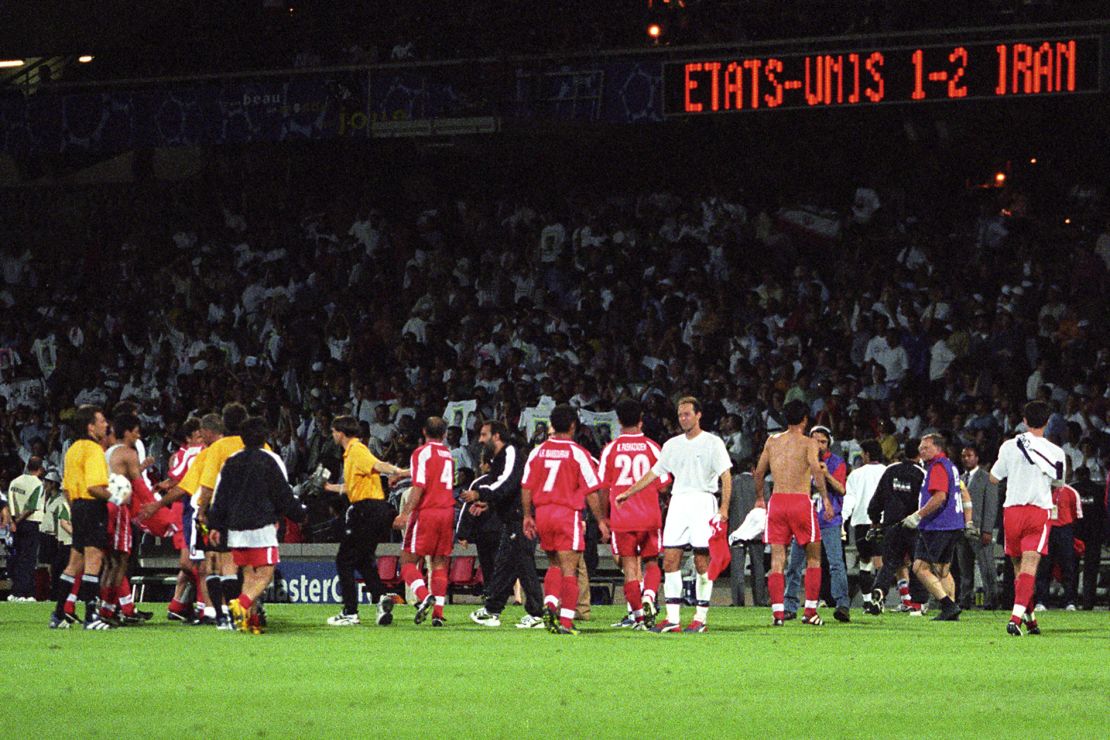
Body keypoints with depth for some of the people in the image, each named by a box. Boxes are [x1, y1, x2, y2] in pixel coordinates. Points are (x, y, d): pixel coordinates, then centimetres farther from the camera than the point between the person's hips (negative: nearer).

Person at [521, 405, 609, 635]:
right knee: (569, 570, -1)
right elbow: (591, 491, -6)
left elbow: (526, 487, 6)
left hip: (542, 512, 4)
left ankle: (549, 603, -2)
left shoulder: (538, 452, 4)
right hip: (568, 513, -4)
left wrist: (527, 516, 15)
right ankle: (566, 622, -5)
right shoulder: (577, 453, -7)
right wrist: (601, 520, 1)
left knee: (555, 564, 20)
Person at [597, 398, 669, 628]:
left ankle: (638, 617, 0)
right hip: (650, 516, 1)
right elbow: (663, 484, 2)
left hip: (621, 517, -1)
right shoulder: (651, 447, 1)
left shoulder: (610, 449, 0)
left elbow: (603, 488, 1)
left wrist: (605, 517, 10)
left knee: (629, 567, 4)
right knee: (651, 563, 13)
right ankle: (648, 598, -13)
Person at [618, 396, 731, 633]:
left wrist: (724, 507, -15)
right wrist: (628, 493, 18)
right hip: (678, 503, 5)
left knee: (703, 562, -5)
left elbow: (726, 475, -5)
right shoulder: (672, 445, 16)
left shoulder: (712, 443, 1)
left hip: (703, 502, -5)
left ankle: (700, 618, -1)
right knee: (670, 560, -2)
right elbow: (654, 473, 22)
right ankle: (672, 618, -1)